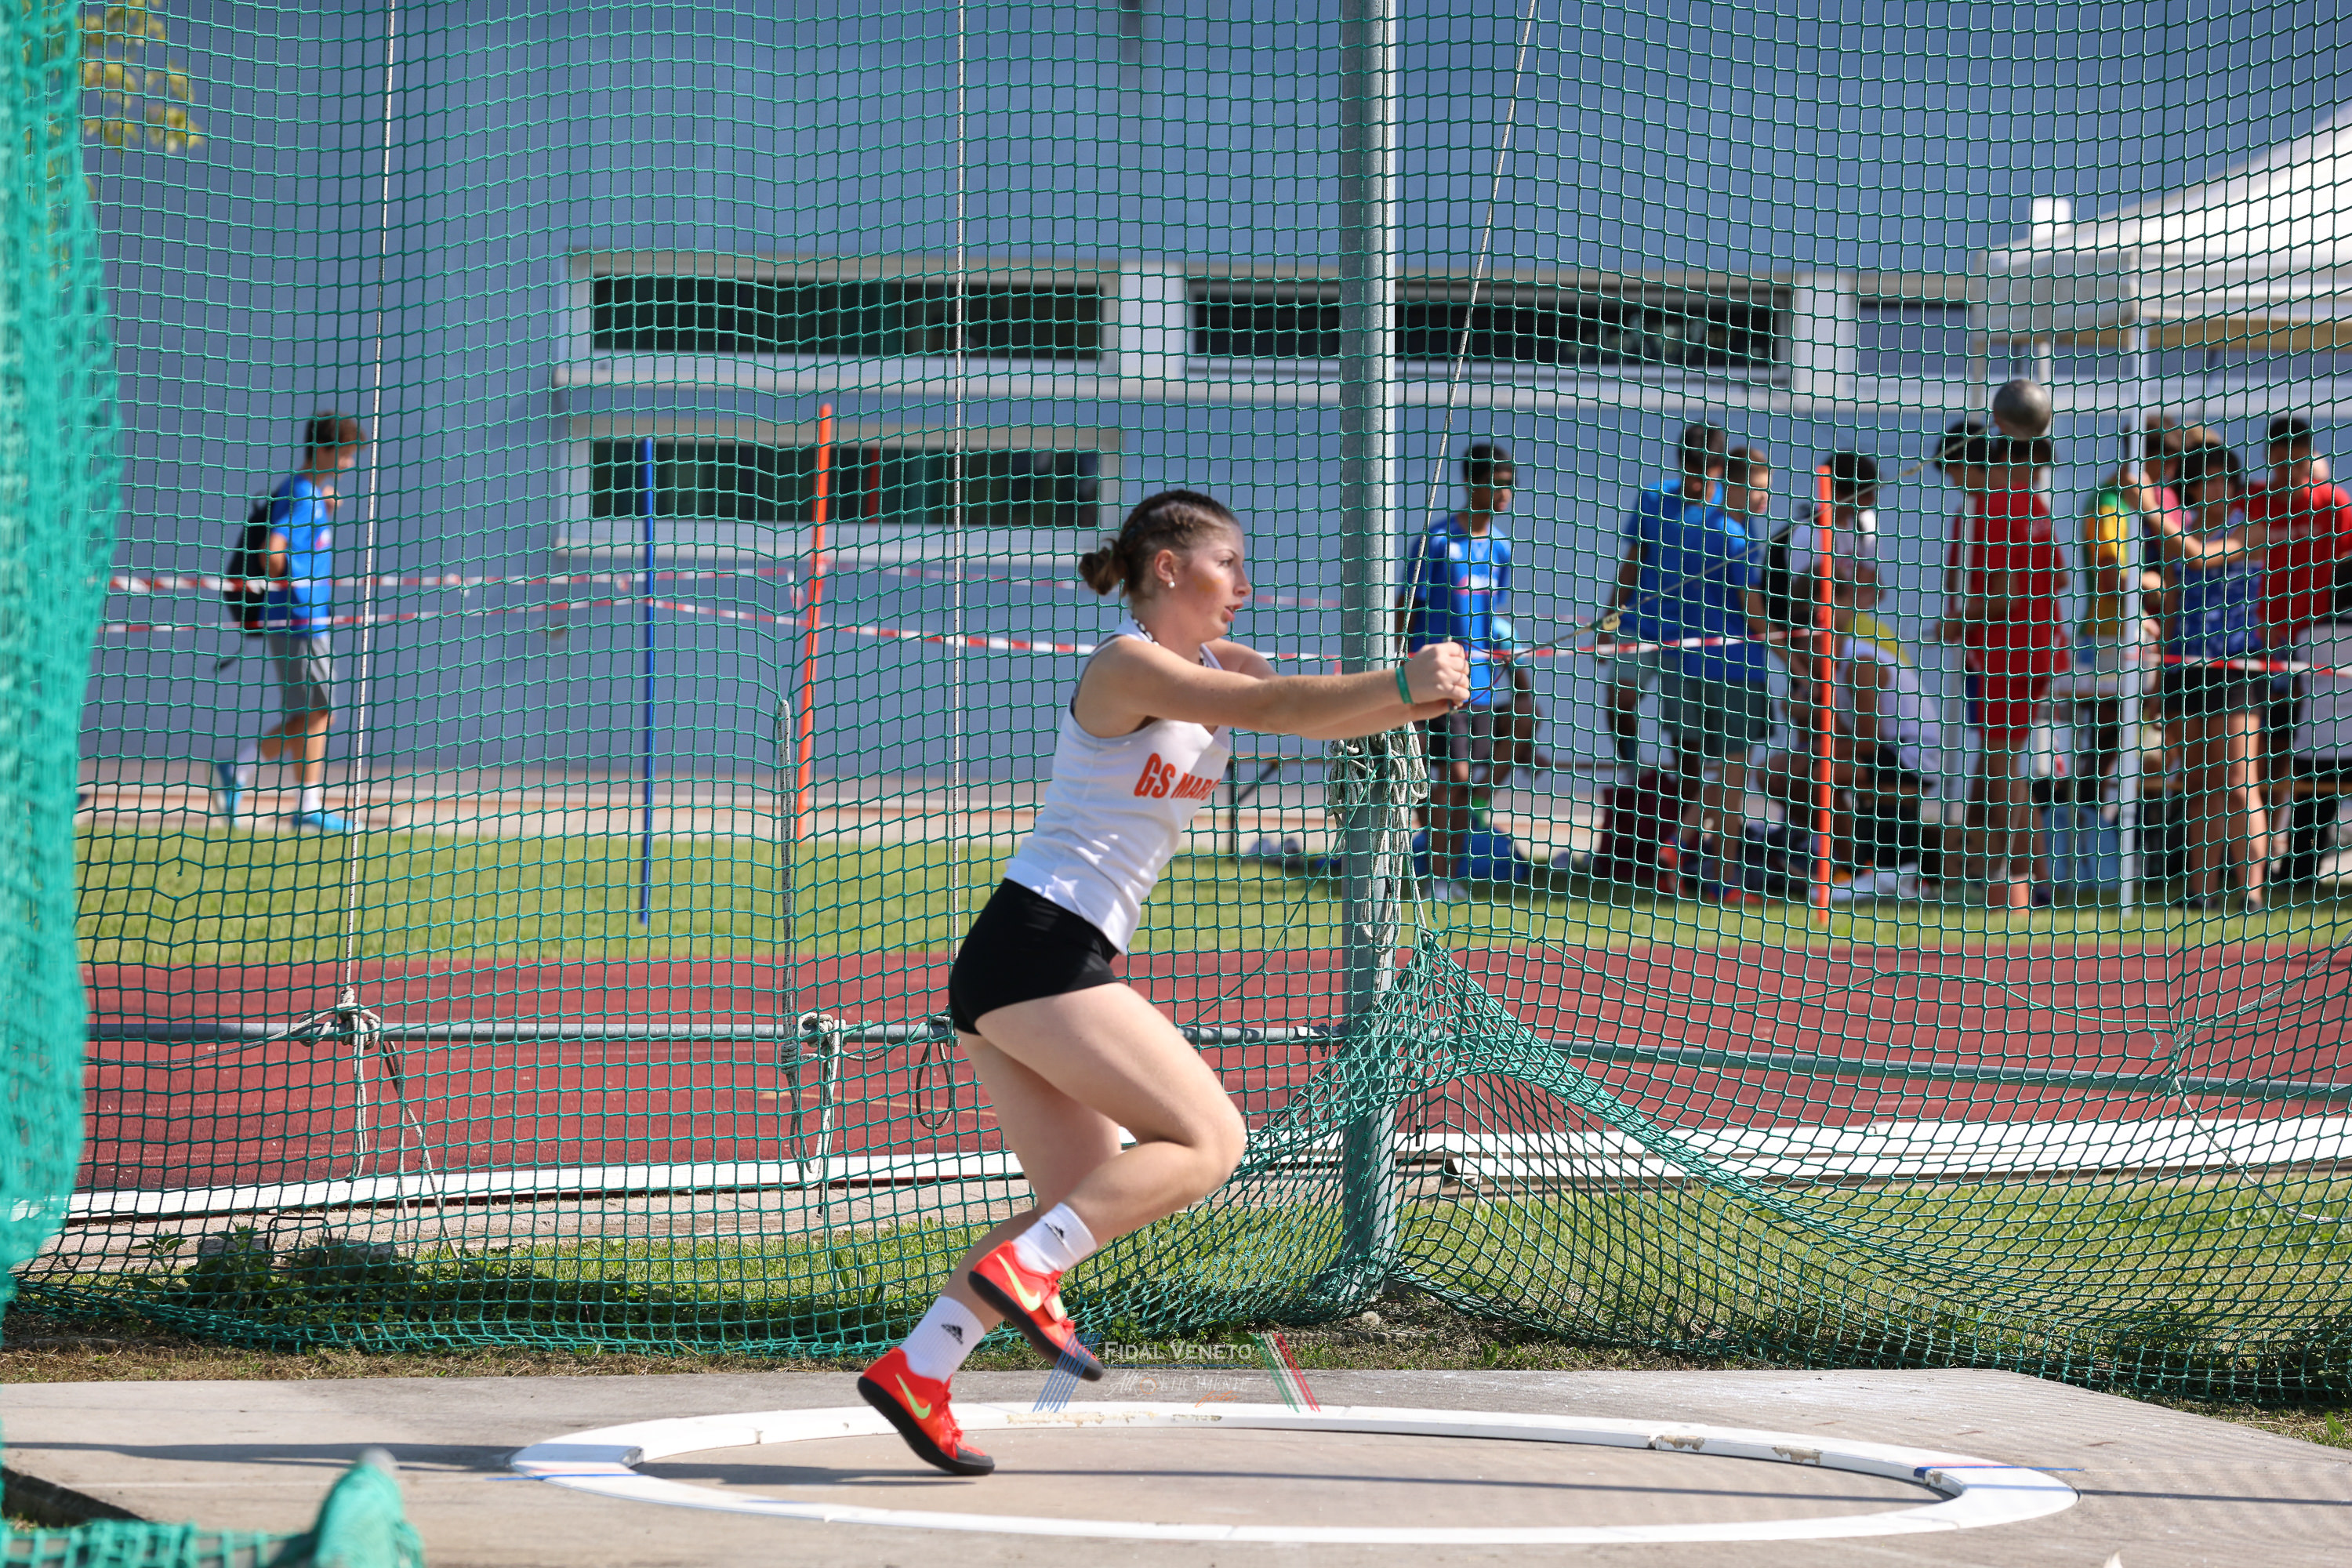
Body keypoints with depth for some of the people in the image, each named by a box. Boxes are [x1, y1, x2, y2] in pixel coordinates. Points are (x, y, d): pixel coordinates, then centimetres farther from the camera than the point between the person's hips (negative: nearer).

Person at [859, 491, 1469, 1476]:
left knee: (1088, 1201, 12)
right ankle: (1022, 1271, -16)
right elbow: (1274, 709, -22)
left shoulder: (1215, 666, 18)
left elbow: (1316, 716, 6)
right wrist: (1399, 686, -27)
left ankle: (914, 1372, 10)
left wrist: (1410, 697, -12)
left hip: (1007, 978, 10)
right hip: (1036, 952, -10)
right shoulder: (1128, 666, -10)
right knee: (1207, 1141, -11)